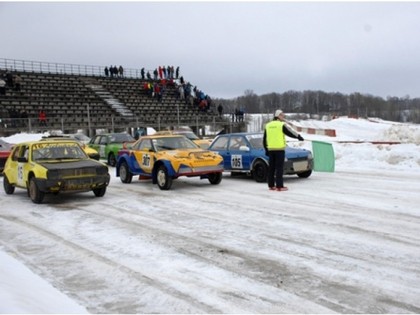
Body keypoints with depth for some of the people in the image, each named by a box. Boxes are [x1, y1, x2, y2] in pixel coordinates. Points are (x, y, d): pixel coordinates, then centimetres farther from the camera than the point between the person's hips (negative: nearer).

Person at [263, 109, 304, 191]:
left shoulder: (268, 125, 11)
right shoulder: (282, 125, -7)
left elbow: (265, 139, 14)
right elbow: (290, 132, -1)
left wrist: (266, 149, 22)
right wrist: (299, 136, 16)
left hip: (270, 149, 6)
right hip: (280, 149, -6)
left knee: (271, 168, 10)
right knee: (279, 168, -4)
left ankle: (271, 185, 13)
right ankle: (279, 186, -5)